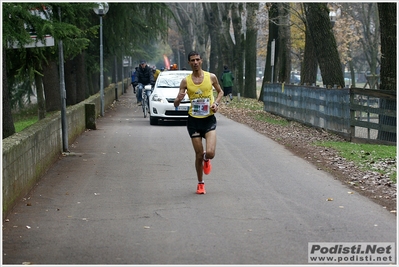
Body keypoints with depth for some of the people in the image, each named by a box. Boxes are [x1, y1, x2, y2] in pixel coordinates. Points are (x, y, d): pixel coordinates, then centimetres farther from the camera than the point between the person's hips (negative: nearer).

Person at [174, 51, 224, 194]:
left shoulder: (211, 77, -2)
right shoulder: (185, 81, -2)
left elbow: (220, 92, 16)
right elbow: (176, 104, 0)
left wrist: (216, 103, -4)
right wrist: (179, 99, -23)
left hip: (209, 119, 0)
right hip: (194, 120, 1)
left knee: (210, 153, -16)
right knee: (199, 155, 3)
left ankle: (206, 159, 23)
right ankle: (200, 183, 25)